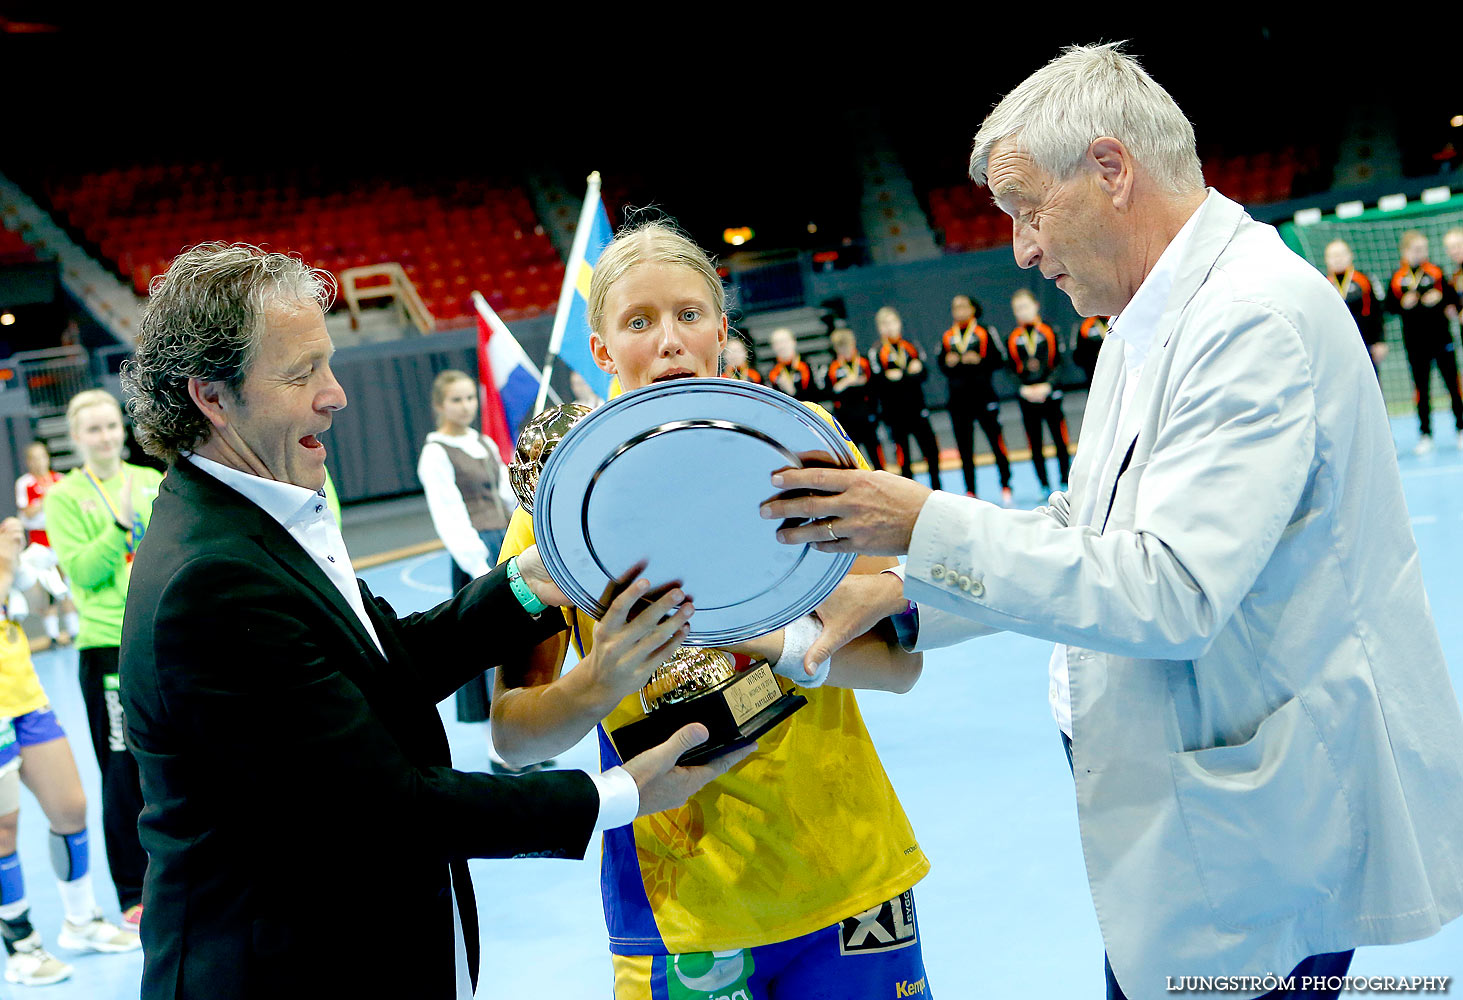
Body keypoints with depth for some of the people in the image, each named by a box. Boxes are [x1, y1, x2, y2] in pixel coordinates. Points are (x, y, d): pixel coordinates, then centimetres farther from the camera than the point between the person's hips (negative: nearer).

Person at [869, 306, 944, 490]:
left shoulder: (912, 347, 10)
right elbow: (879, 382, -14)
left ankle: (937, 491, 18)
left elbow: (922, 375, 2)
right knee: (904, 456, 2)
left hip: (916, 409, 3)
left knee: (932, 451, 4)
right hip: (894, 412, -3)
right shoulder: (876, 352, -3)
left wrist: (899, 376, -14)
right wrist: (910, 374, -13)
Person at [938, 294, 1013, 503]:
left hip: (983, 394, -3)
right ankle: (970, 491, 12)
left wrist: (979, 360, -18)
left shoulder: (983, 333, 1)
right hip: (958, 397, 3)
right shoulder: (947, 337, 9)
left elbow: (997, 360, -2)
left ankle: (1005, 486, 7)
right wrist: (948, 363, -10)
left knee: (996, 441, -3)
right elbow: (942, 365, 12)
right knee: (964, 447, 5)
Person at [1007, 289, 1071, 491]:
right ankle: (1044, 487, 11)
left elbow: (1058, 364, -1)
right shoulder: (1012, 339, 5)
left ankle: (1065, 483, 8)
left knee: (1060, 441, -1)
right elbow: (1012, 370, 4)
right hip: (1026, 397, 1)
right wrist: (1024, 389, -11)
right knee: (1035, 445, 4)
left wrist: (1046, 386, -14)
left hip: (1050, 394, -1)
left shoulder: (1049, 332, 2)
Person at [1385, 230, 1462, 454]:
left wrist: (1440, 298, -18)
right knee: (1422, 387, 4)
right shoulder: (1397, 278, 3)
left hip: (1441, 337, 0)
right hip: (1414, 341, 0)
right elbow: (1390, 307, 2)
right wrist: (1404, 304, -17)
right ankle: (1425, 435, 10)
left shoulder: (1435, 272, 2)